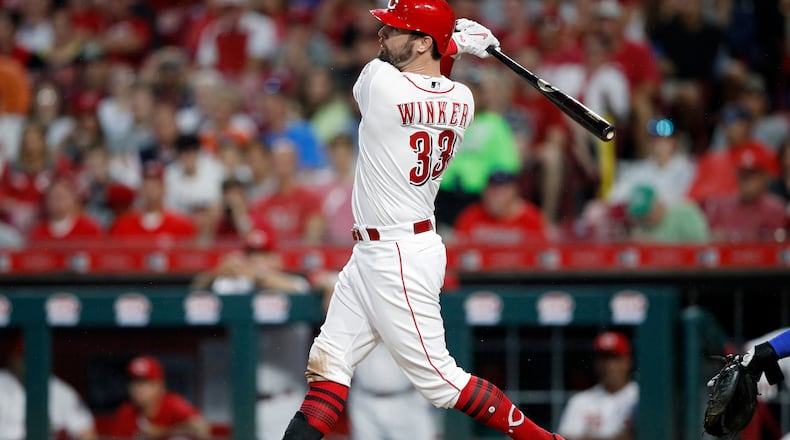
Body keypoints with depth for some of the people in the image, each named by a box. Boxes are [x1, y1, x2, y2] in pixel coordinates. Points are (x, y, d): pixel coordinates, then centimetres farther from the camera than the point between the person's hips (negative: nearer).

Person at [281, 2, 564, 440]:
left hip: (398, 259, -9)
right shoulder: (461, 100, 1)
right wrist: (454, 41, 13)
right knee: (329, 362, 9)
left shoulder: (379, 82, -21)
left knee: (438, 379, -3)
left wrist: (453, 42, 7)